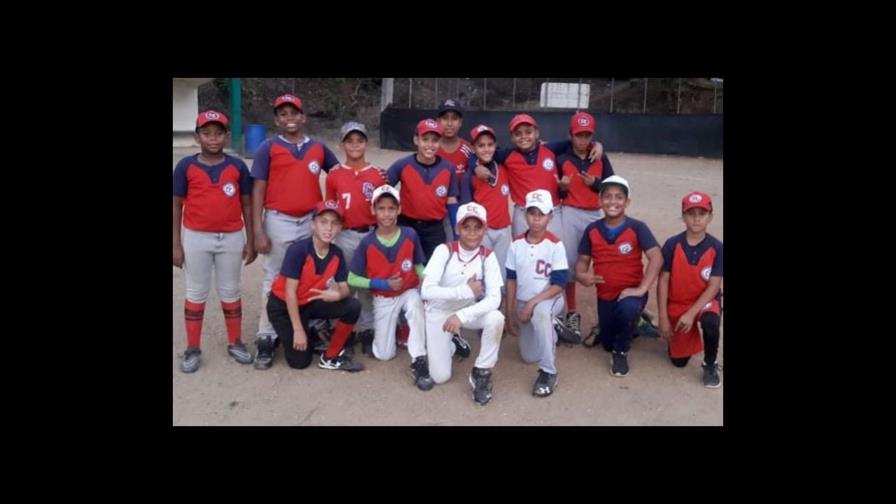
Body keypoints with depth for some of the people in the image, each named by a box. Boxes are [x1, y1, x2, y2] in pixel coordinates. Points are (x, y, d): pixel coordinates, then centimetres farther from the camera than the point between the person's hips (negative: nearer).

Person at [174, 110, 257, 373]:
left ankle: (235, 343, 25)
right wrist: (176, 244, -3)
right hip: (196, 238, -1)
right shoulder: (186, 166, -4)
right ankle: (192, 349, 19)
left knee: (230, 292, 12)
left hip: (231, 238, 1)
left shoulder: (237, 166, -2)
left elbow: (246, 205, 4)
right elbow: (177, 206, 0)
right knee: (196, 293, 9)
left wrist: (250, 240, 3)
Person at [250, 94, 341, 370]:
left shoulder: (318, 148, 6)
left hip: (312, 221, 3)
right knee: (275, 279, 3)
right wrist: (258, 230, -11)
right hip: (279, 222, -3)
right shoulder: (268, 148, -2)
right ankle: (267, 337, 8)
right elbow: (258, 190, -5)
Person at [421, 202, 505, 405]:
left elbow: (494, 299, -25)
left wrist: (462, 316, -37)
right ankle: (452, 343, 26)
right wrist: (466, 291, -32)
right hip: (440, 312, -1)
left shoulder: (487, 256, -15)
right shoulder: (444, 250, -19)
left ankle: (481, 373, -10)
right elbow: (426, 291, -30)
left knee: (496, 318, -32)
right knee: (440, 376, -7)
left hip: (470, 311, 1)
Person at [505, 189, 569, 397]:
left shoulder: (555, 245, -16)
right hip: (523, 304, 5)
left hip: (550, 299, -5)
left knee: (540, 313, -41)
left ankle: (548, 372, -28)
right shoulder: (516, 244, -4)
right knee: (529, 356, 8)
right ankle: (549, 332, 41)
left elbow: (559, 285, -17)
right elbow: (511, 281, 2)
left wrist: (534, 302, -26)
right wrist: (510, 315, 1)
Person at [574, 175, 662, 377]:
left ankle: (621, 352, -9)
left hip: (630, 292, -4)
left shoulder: (637, 228, -14)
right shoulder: (592, 230, -4)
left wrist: (641, 288, -29)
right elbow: (583, 260, 3)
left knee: (628, 309, -39)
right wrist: (582, 276, -20)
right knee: (606, 344, 14)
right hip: (605, 295, 4)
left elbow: (656, 258, -22)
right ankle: (635, 324, 47)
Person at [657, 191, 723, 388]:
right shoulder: (672, 245, -14)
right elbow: (663, 281, -10)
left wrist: (692, 313, -23)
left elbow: (714, 286, -14)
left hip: (705, 301, -1)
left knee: (710, 322, -38)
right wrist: (663, 318, -12)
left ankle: (710, 366, -11)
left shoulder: (716, 248, -14)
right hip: (677, 304, 1)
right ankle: (690, 335, 40)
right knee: (679, 361, 6)